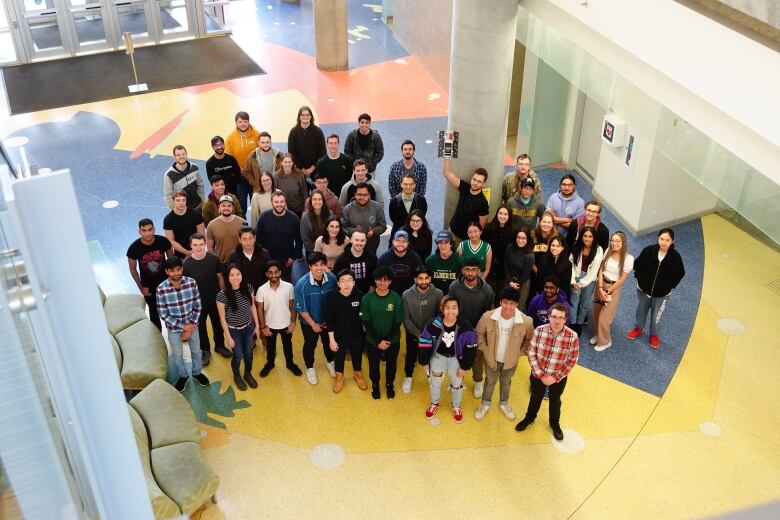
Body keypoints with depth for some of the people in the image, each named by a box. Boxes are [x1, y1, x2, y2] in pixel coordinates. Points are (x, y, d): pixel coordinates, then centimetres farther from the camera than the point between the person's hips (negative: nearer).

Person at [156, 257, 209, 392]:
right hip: (174, 328, -1)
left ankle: (197, 372, 48)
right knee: (177, 355, 19)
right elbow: (163, 314, -17)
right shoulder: (161, 289, -24)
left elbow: (197, 306, -8)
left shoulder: (192, 283, -19)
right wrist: (183, 327, -18)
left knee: (196, 351, 21)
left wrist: (192, 325, -14)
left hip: (192, 325, 2)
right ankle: (183, 376, 45)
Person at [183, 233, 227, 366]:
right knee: (200, 327, 17)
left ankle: (220, 345, 46)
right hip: (198, 302, -1)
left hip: (215, 300, 1)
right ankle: (205, 350, 39)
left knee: (218, 324, 20)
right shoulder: (186, 264, -19)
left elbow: (220, 278, -2)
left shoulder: (214, 259, -15)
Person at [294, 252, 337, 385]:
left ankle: (330, 361, 54)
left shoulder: (332, 279, -23)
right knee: (310, 345, 20)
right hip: (309, 322, -2)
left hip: (328, 320, 2)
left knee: (329, 342, 25)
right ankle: (310, 368, 47)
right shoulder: (302, 284, -30)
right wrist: (313, 324, -14)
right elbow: (301, 309, -20)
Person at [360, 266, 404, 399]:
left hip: (393, 341, 0)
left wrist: (387, 340, -16)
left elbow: (398, 322, -10)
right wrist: (378, 341, -15)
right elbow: (366, 322, -11)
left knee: (391, 364, 21)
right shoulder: (367, 298, -17)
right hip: (373, 340, 0)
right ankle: (375, 384, 48)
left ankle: (390, 384, 49)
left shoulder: (396, 298, -17)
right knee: (373, 364, 19)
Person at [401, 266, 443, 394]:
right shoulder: (407, 295, -20)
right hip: (413, 333, 0)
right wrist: (418, 333, -18)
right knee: (411, 356, 19)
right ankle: (408, 377, 46)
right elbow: (406, 318, -14)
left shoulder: (438, 294, -20)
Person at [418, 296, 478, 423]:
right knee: (434, 379, 6)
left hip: (456, 358, 0)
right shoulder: (433, 324, -25)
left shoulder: (465, 327, -25)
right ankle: (434, 404, 36)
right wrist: (424, 362, -3)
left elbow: (470, 348, -13)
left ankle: (456, 407, 40)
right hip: (438, 355, 0)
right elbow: (425, 343, -11)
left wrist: (465, 367, -8)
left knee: (457, 383, 11)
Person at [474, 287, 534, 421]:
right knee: (490, 381, 24)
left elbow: (529, 339, -7)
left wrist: (519, 353, -8)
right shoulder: (488, 317, -27)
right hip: (491, 358, -1)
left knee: (506, 382, 27)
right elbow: (479, 334, -7)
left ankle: (504, 403, 53)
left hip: (511, 360, 1)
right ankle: (485, 404, 49)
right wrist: (485, 350, -9)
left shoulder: (526, 321, -27)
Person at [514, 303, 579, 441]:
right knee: (535, 397, 26)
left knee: (555, 400, 25)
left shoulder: (572, 336, -24)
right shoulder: (539, 331, -23)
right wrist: (541, 375, -16)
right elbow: (531, 354, -13)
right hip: (538, 374, 0)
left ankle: (554, 423, 53)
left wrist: (555, 377, -14)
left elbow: (572, 360, -14)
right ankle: (529, 418, 54)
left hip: (559, 378, 0)